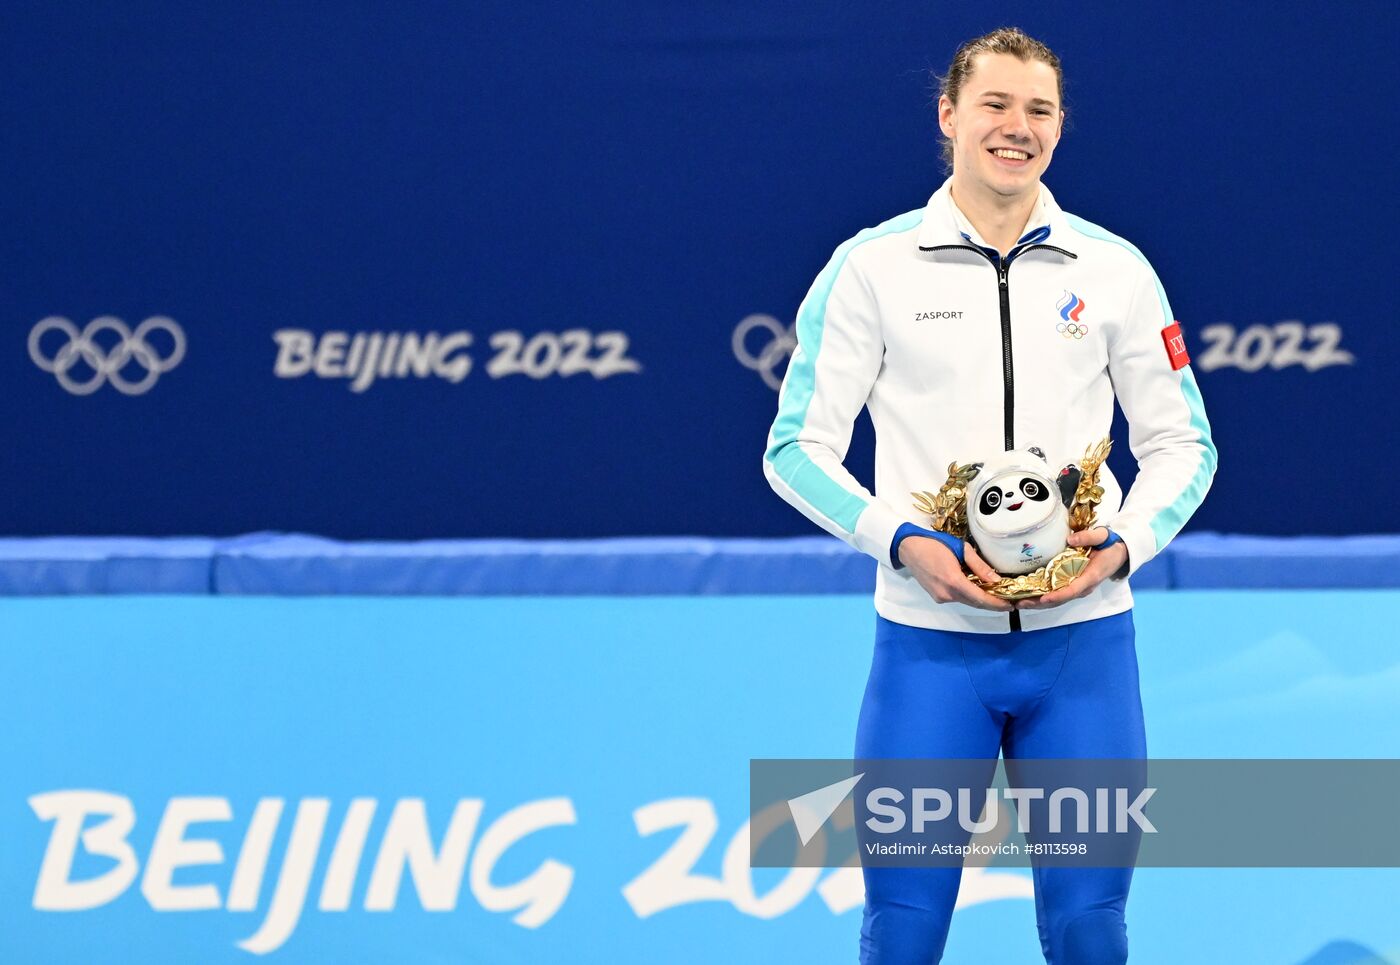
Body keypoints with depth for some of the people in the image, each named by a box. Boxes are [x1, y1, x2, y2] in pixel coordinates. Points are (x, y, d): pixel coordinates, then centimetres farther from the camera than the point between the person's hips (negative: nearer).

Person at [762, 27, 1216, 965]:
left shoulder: (1116, 270, 6)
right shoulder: (872, 267, 1)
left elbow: (1183, 446, 10)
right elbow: (798, 448, 1)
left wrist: (1122, 545, -8)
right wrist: (904, 542, -13)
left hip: (1082, 638, 1)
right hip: (929, 641, -1)